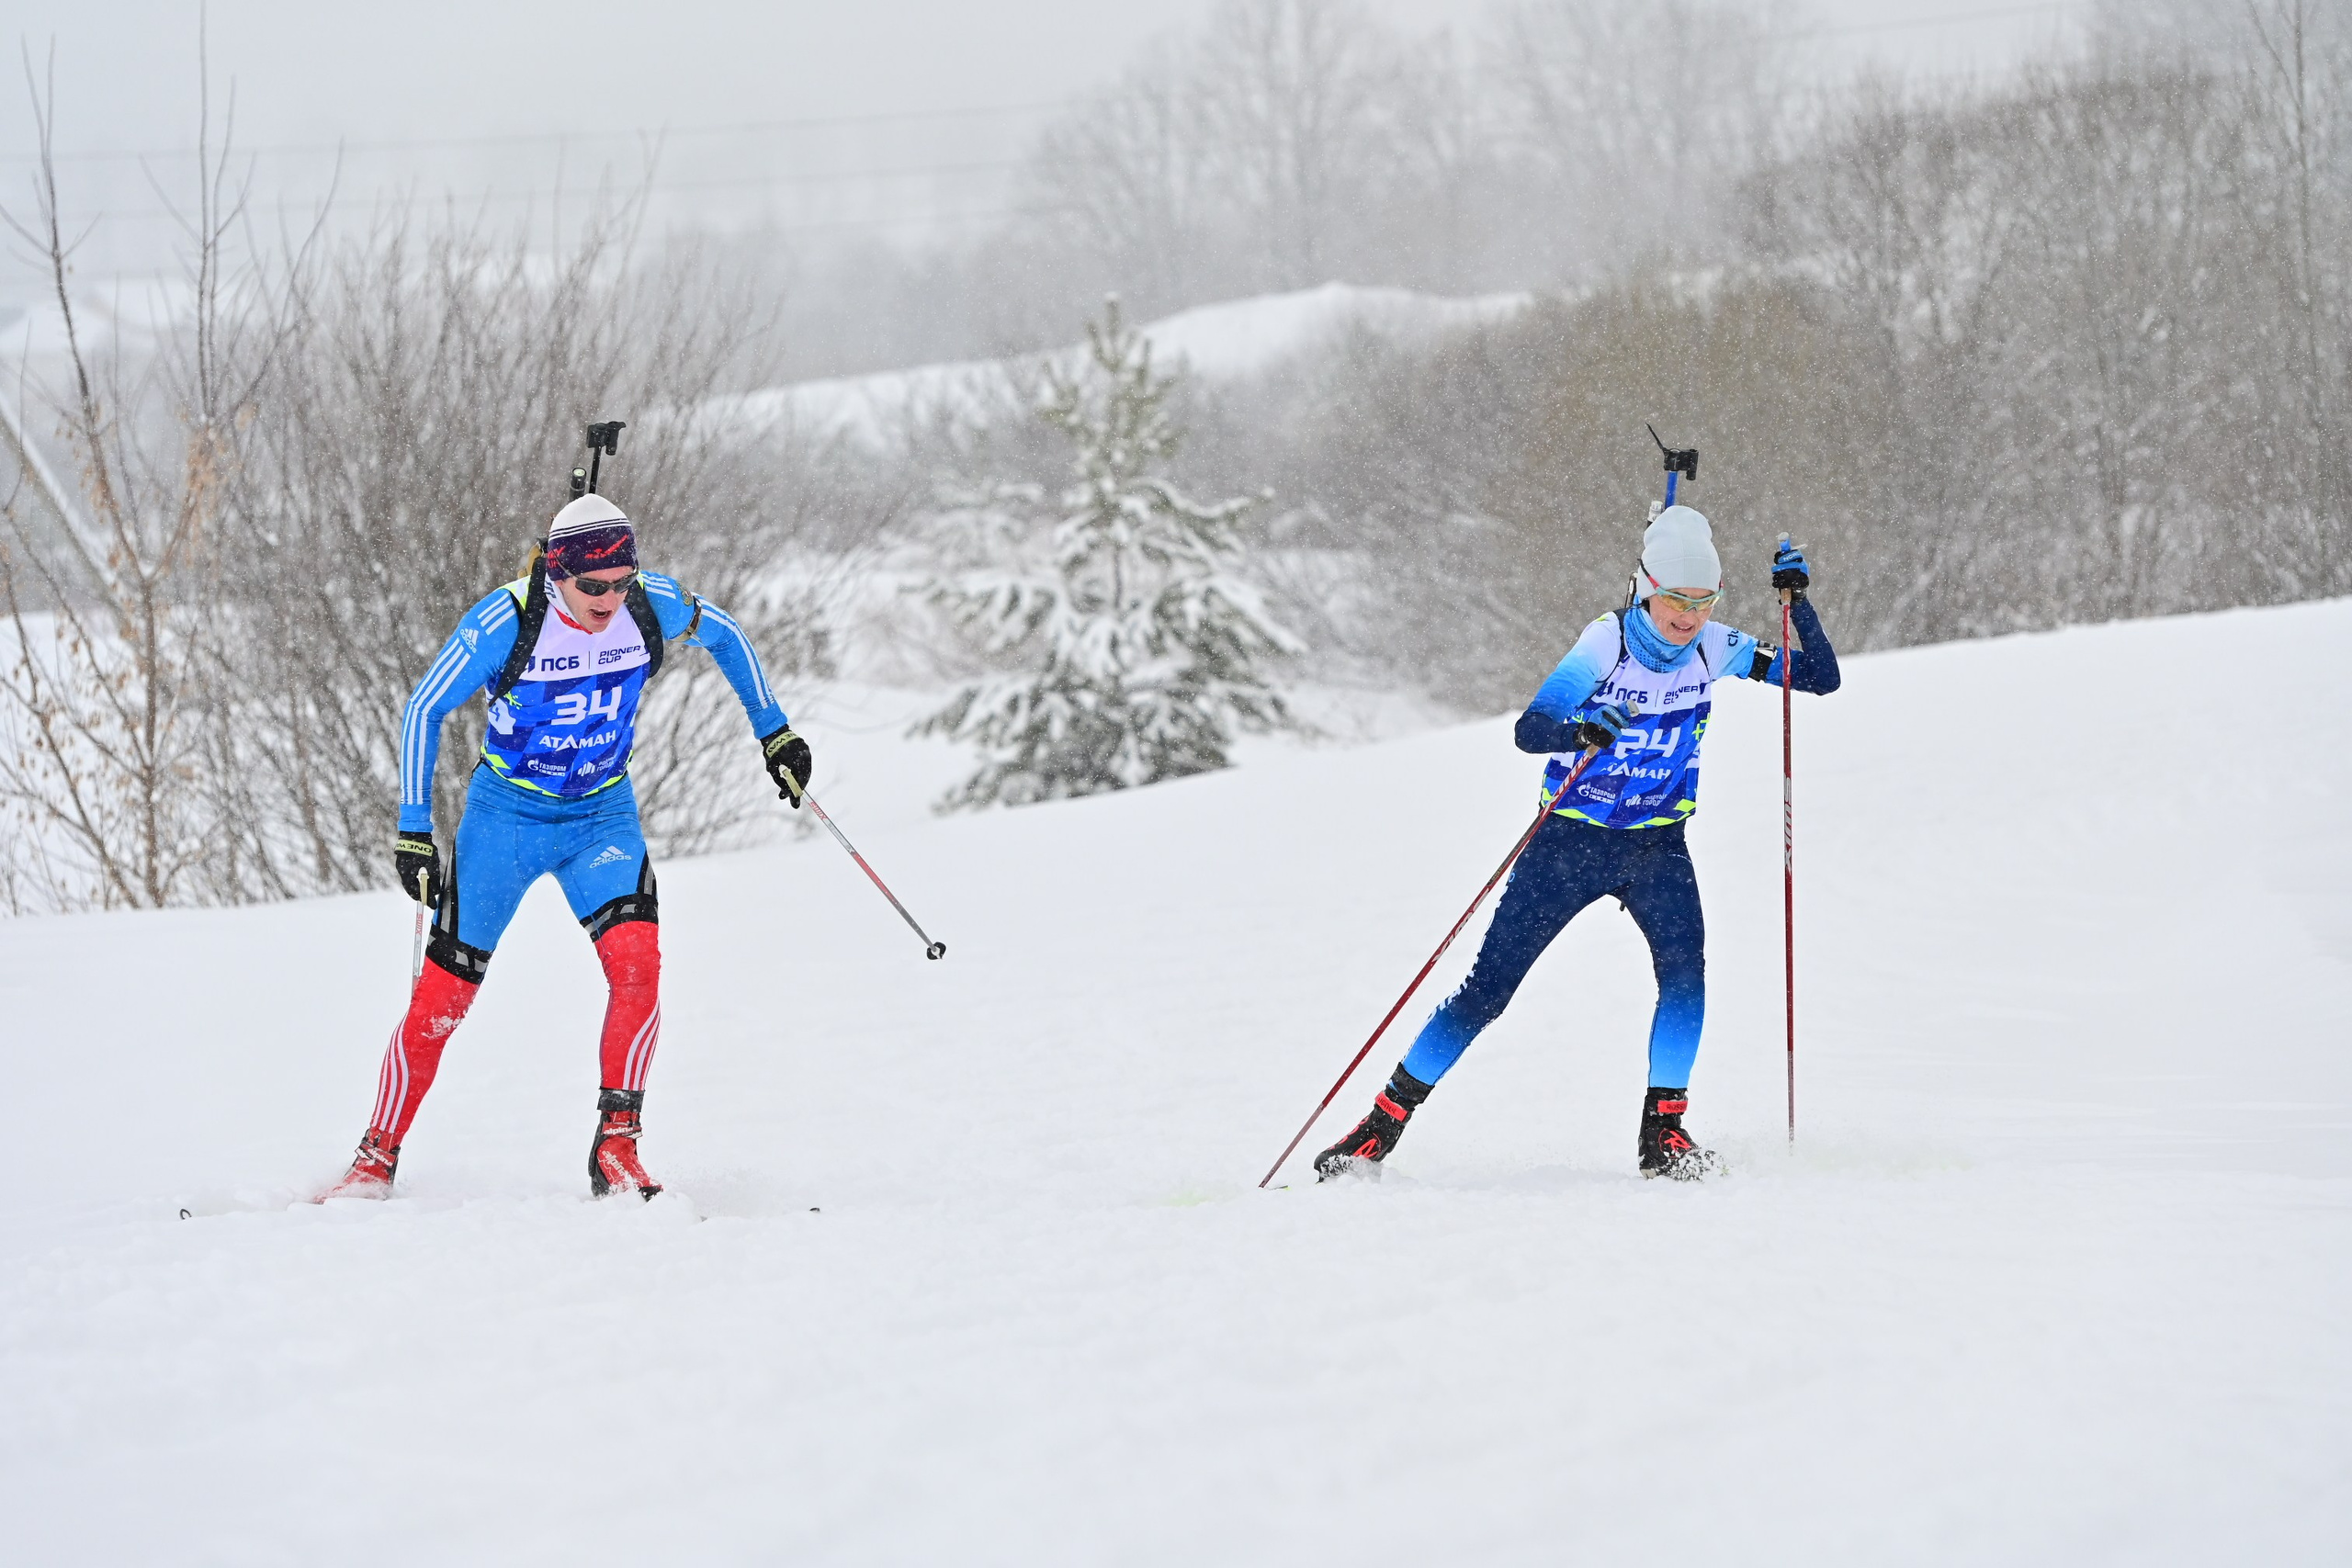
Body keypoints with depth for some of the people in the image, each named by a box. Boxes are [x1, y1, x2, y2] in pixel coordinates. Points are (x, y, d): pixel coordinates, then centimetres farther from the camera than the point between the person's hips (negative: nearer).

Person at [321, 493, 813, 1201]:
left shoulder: (654, 606, -16)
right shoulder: (506, 622, -24)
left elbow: (725, 636, 7)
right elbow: (425, 709, -12)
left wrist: (774, 731, 11)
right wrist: (414, 830, -14)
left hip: (602, 816, 2)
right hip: (505, 814, -2)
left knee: (637, 960, -24)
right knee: (445, 993, -1)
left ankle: (616, 1148, -16)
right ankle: (378, 1156, 15)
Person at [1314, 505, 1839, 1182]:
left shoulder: (1715, 649, -7)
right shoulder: (1606, 645, -18)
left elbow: (1823, 679, -3)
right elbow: (1527, 730, -25)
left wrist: (1798, 600, -18)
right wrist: (1583, 733, -47)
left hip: (1657, 846, 3)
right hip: (1570, 841, -3)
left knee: (1685, 968, -23)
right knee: (1488, 989, -2)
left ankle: (1662, 1132, -13)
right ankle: (1383, 1122, 8)